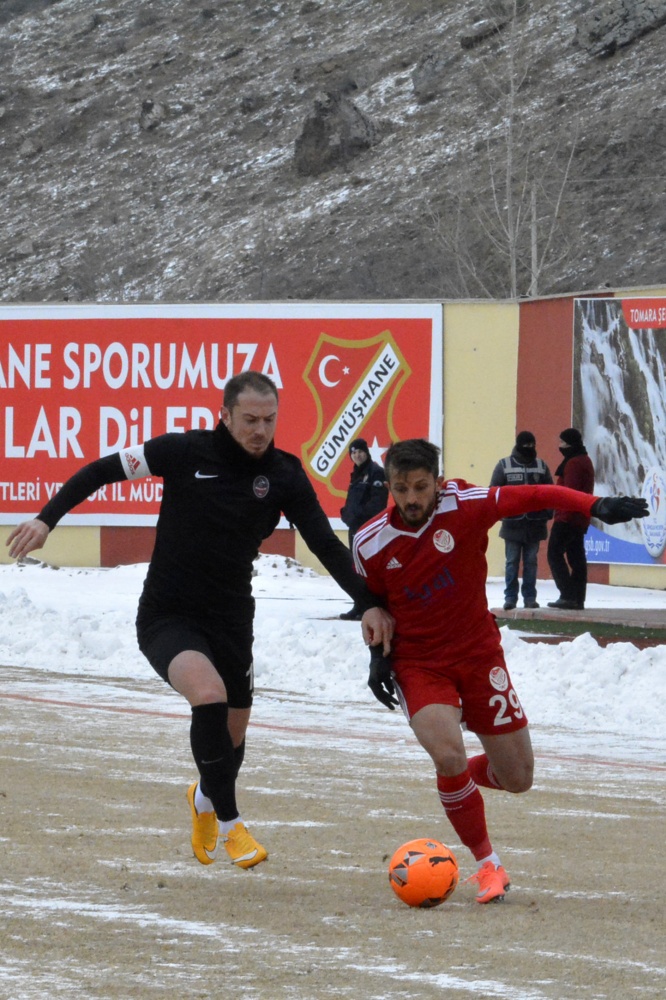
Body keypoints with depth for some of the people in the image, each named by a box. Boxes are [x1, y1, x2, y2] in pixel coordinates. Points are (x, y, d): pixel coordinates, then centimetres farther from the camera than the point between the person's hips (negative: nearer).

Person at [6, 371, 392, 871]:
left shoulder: (284, 475, -5)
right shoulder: (185, 451, -13)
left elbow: (326, 545, -4)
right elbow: (103, 470, -3)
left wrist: (370, 603, -16)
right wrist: (47, 518, -10)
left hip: (230, 621, 4)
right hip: (167, 618, -4)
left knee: (232, 737, 12)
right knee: (209, 693, -31)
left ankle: (205, 800, 49)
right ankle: (229, 823, -18)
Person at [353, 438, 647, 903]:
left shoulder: (465, 506, -16)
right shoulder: (371, 542, -10)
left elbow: (535, 496, -18)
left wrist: (596, 506, -33)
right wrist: (378, 654, -5)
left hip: (479, 654, 1)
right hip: (419, 664, -1)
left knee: (518, 777, 5)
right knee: (448, 755, -25)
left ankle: (461, 776, 42)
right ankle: (488, 864, -4)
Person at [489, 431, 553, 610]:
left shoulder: (541, 466, 9)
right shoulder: (504, 465, 2)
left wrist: (548, 513, -1)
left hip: (535, 523, 2)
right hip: (513, 523, -2)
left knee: (531, 562, 6)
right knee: (512, 562, 2)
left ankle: (530, 597, 10)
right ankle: (510, 597, 6)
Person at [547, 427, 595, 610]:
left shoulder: (573, 463, -15)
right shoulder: (585, 461, 18)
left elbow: (570, 492, -22)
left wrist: (563, 514, -23)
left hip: (568, 518, -10)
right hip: (580, 518, 10)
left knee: (555, 554, -8)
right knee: (576, 557, 9)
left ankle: (567, 596, -15)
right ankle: (578, 599, 7)